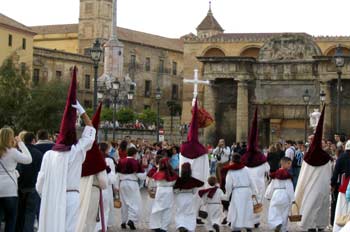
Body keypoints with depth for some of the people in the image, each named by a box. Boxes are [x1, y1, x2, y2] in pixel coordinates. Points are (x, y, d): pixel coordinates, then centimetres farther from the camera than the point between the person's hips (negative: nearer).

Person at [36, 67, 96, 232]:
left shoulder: (49, 154, 0)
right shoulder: (77, 151, -5)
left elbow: (40, 181, 2)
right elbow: (90, 130, 8)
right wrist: (81, 111, 13)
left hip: (50, 198, 2)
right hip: (70, 196, -2)